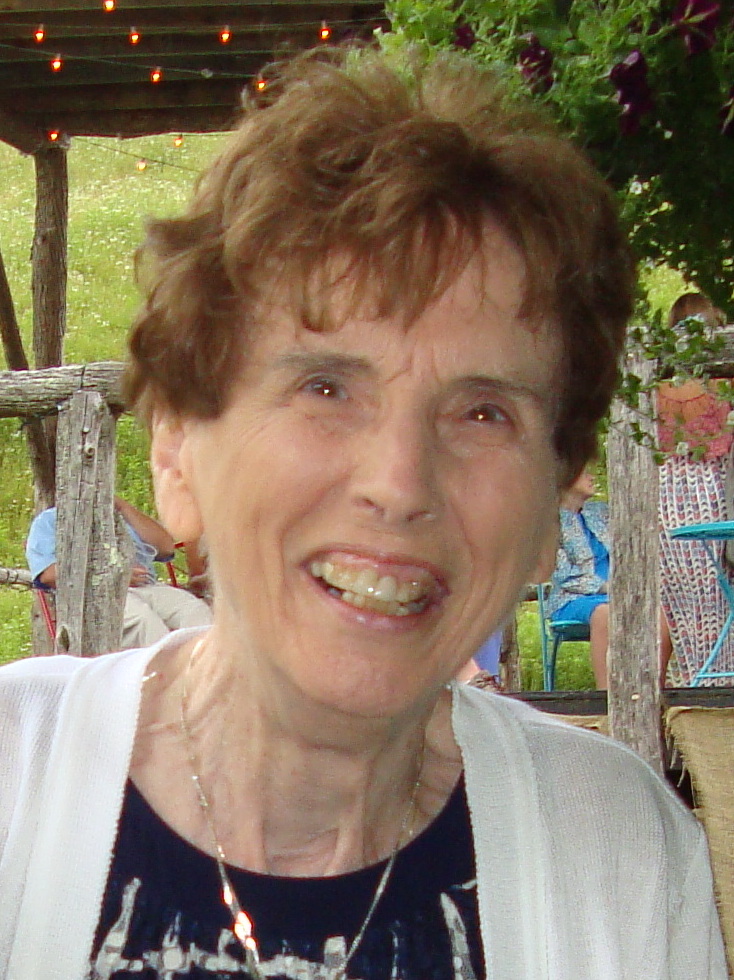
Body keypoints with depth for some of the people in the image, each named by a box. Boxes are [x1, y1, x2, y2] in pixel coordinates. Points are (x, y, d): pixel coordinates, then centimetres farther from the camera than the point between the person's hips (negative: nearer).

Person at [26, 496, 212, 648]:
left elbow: (166, 548, 19)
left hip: (148, 587, 5)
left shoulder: (121, 516, 35)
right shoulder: (49, 520, 22)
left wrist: (122, 505, 17)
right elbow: (49, 574, 2)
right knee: (141, 616, -38)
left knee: (196, 610, -27)